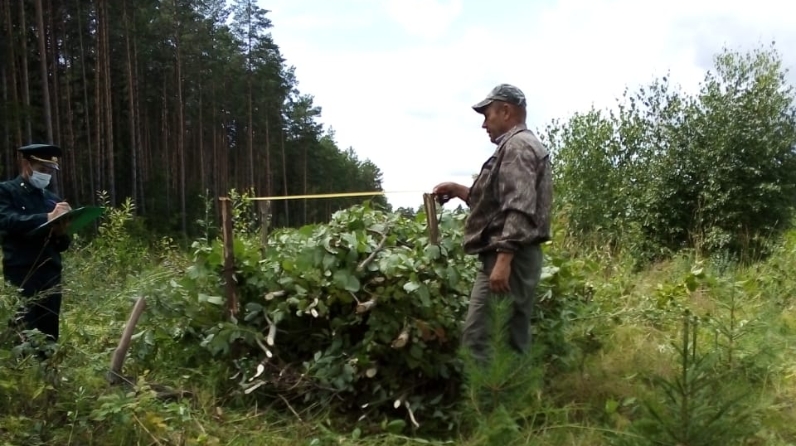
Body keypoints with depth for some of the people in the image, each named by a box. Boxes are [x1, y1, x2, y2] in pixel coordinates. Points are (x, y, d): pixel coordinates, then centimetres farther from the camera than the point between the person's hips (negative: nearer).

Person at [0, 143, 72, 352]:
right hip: (21, 276, -5)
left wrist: (62, 234, -5)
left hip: (51, 276, 5)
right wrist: (48, 217, -24)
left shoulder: (53, 199, 17)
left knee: (49, 334, 4)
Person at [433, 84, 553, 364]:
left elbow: (519, 209, -21)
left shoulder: (517, 145, -9)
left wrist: (503, 259, -26)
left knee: (480, 339, -11)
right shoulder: (521, 147, 24)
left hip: (508, 257, -11)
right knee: (511, 340, 11)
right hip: (513, 257, 11)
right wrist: (458, 191, 19)